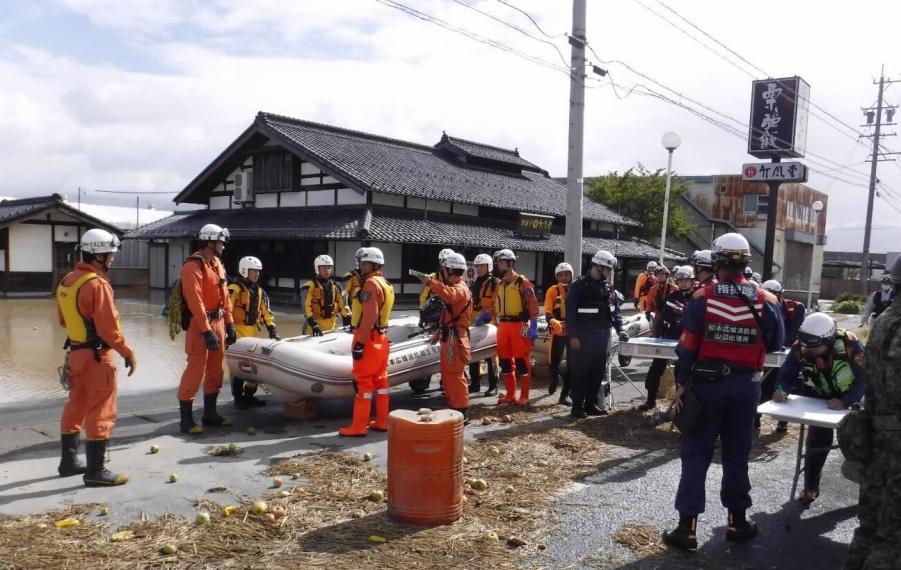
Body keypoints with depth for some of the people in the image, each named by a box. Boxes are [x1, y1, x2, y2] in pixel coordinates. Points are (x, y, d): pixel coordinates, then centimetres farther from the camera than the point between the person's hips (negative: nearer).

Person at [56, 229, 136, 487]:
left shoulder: (67, 282, 9)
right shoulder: (97, 284, -20)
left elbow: (64, 320, 18)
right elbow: (109, 327, -21)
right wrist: (128, 353, -14)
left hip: (75, 353, 9)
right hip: (96, 356, -9)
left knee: (76, 407, 19)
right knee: (101, 412, -3)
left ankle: (69, 461, 30)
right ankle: (95, 471, 1)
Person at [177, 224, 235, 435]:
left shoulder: (217, 263, 14)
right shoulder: (193, 266, -14)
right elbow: (195, 301, -20)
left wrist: (229, 324, 13)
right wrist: (207, 331, -23)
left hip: (218, 323, 9)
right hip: (200, 324, -9)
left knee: (215, 369, 13)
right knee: (196, 369, -6)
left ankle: (210, 412, 24)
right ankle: (186, 418, 2)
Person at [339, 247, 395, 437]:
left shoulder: (371, 283, -15)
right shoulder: (386, 284, 15)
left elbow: (369, 316, -24)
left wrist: (360, 342, -24)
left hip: (368, 339, -10)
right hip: (381, 338, 10)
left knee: (362, 382, -5)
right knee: (380, 380, 13)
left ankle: (358, 427, -1)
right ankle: (382, 422, 20)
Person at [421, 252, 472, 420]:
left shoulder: (460, 288, -13)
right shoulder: (454, 287, 22)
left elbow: (449, 295, -40)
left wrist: (431, 283, -38)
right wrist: (439, 332, 24)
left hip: (455, 339, -11)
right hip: (448, 337, 11)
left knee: (455, 375, -9)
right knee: (447, 375, 16)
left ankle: (462, 413, -5)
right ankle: (453, 407, 25)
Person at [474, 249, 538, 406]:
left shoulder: (523, 283, -6)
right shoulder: (499, 284, 16)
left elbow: (533, 305, -10)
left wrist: (533, 327, -16)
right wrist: (484, 316, 8)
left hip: (519, 326, -7)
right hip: (502, 326, 7)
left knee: (521, 360, -4)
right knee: (505, 360, 9)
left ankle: (524, 396, 4)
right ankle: (510, 394, 19)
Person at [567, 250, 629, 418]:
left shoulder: (608, 286, 11)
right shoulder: (580, 285, -8)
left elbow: (615, 309, 15)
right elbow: (571, 311, -11)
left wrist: (619, 328, 0)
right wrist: (573, 336, -16)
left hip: (602, 335, 6)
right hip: (584, 335, -6)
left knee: (598, 370, 10)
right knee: (581, 370, -2)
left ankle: (591, 403, 20)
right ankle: (577, 405, 4)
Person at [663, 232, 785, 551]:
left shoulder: (702, 297, -10)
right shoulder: (765, 300, -5)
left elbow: (687, 347, -10)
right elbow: (776, 344, 7)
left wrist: (680, 385, -3)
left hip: (707, 384, -2)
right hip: (746, 387, 2)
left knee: (696, 454, 4)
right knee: (737, 454, 16)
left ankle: (687, 526, 3)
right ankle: (737, 519, 27)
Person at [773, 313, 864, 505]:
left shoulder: (850, 345, -34)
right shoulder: (800, 348, -25)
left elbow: (864, 378, -32)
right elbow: (787, 374, -22)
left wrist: (845, 402, -45)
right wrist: (781, 390, -44)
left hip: (852, 399, -1)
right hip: (820, 399, 1)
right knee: (817, 441, -3)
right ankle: (810, 487, 12)